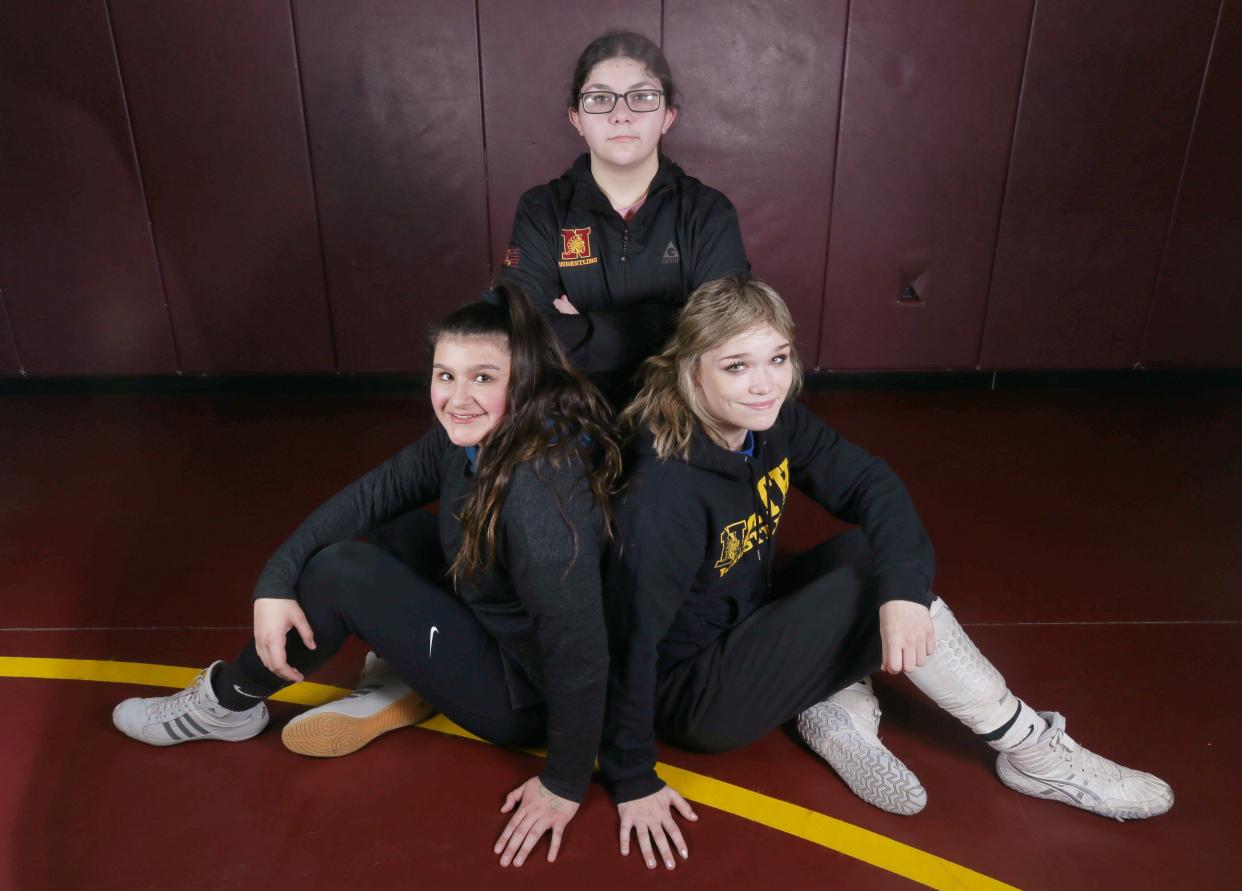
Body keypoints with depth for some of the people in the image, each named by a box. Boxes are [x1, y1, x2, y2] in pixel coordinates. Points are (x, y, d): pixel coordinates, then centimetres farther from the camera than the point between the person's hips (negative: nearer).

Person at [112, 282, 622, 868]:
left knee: (338, 571, -12)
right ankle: (402, 686, 9)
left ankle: (228, 704, 14)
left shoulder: (540, 491, -34)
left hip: (525, 693, -8)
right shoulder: (469, 436, -8)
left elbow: (580, 655, -32)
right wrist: (275, 582, -14)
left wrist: (564, 785, -20)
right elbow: (370, 494, -3)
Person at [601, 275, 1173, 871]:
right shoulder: (665, 492, -31)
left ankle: (835, 706, -4)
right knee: (870, 591, -20)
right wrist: (632, 782, -18)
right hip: (692, 696, -7)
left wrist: (904, 587, -30)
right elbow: (632, 635, -27)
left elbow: (868, 482, -12)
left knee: (887, 550, -1)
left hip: (746, 626, 7)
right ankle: (1035, 754, -2)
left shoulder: (771, 421, -10)